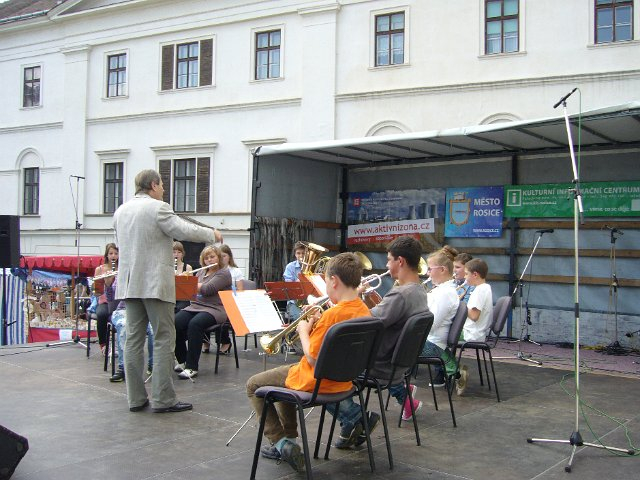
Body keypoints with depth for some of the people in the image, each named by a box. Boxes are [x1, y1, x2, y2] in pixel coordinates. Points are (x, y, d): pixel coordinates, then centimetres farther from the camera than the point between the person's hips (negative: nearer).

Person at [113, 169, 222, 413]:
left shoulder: (120, 211, 12)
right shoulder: (157, 208, -11)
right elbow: (184, 230, -14)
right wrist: (213, 234, 0)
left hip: (129, 283, 7)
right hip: (155, 284, -7)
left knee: (134, 339, 8)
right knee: (164, 339, -2)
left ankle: (136, 398, 12)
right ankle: (163, 399, -1)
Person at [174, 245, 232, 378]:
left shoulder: (224, 273, -1)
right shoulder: (202, 272, 23)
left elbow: (207, 289, -14)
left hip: (214, 310, -6)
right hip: (195, 306, 6)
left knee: (195, 324, -36)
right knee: (175, 322, -22)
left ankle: (192, 367, -30)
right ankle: (182, 361, -8)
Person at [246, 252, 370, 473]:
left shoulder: (331, 315, -28)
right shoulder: (363, 311, -2)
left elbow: (313, 358, -23)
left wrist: (304, 331, -10)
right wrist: (317, 324, 2)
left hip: (316, 380, -8)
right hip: (342, 379, 9)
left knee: (254, 385, 10)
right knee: (287, 374, 34)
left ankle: (280, 442, 7)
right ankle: (288, 437, 33)